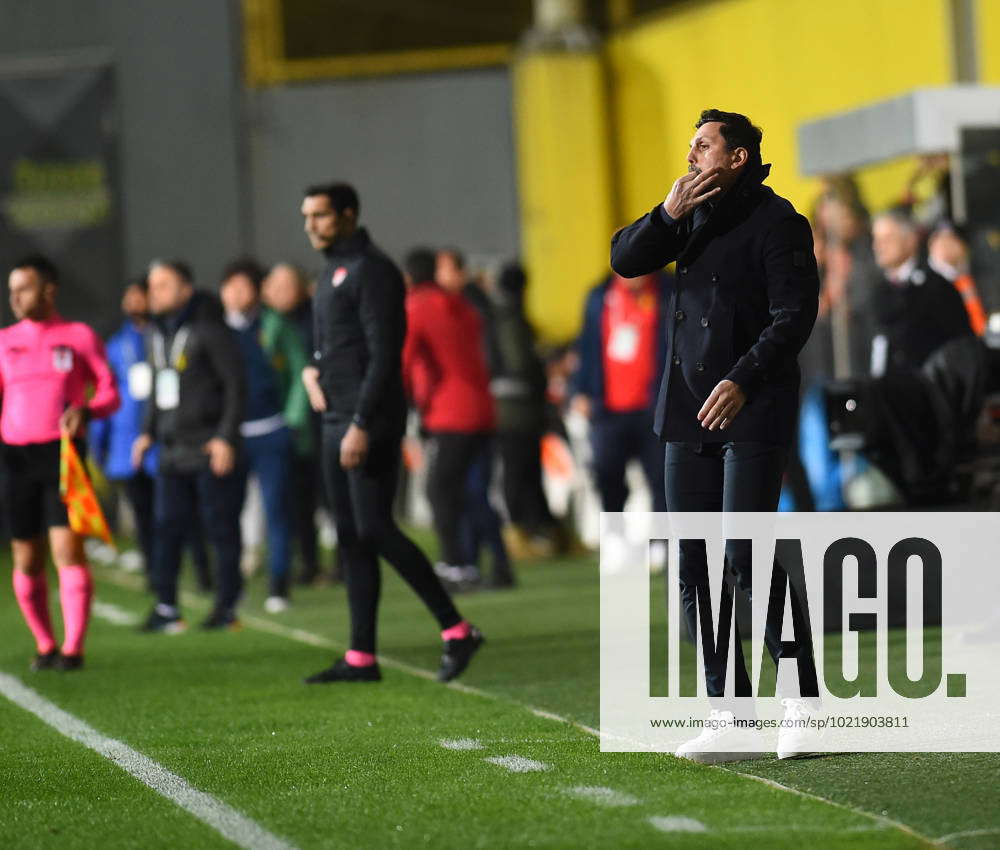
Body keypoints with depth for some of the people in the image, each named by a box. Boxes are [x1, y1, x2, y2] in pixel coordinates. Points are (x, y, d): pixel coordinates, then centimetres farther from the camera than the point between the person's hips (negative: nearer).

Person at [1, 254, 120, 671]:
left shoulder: (79, 337, 5)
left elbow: (109, 393, 4)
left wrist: (85, 411, -16)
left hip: (62, 452, -3)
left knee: (67, 547, -14)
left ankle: (73, 648, -12)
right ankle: (44, 645, 19)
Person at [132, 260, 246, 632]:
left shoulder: (208, 330, -10)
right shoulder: (156, 333, 14)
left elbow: (236, 385, -12)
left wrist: (226, 437, -16)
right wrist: (149, 431, 16)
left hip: (211, 451, -7)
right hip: (172, 451, 7)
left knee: (221, 529, -2)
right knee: (166, 528, 3)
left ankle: (226, 606, 4)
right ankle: (166, 608, 6)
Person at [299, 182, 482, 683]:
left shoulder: (370, 270, -11)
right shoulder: (332, 272, 18)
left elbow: (383, 354, -18)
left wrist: (361, 424, -22)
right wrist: (313, 370, 7)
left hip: (371, 421, -9)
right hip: (337, 419, 9)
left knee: (374, 530, -13)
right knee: (350, 537, 7)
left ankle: (456, 631, -7)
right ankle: (361, 658, 8)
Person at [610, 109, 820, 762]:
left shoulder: (777, 222, -7)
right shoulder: (693, 214, 15)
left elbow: (794, 316, -13)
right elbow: (626, 260, 11)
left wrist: (743, 379, -23)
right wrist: (668, 215, -5)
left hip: (753, 413, -7)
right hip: (689, 413, 7)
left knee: (746, 555, -14)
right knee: (693, 565, 3)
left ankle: (807, 702, -3)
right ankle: (731, 719, 7)